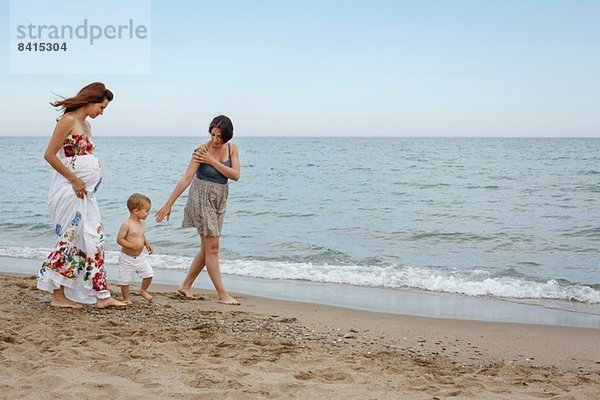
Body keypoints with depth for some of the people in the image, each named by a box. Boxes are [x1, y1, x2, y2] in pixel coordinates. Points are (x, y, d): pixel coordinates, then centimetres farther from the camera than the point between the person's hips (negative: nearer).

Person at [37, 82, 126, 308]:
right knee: (69, 240, -1)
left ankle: (102, 296, 9)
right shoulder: (68, 121, -11)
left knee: (94, 239, 6)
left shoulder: (86, 125, 16)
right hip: (69, 190, -9)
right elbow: (49, 155, -15)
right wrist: (74, 180, -14)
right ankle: (58, 296, 10)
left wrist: (84, 183, 7)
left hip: (85, 191, 9)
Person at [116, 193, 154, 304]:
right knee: (125, 280, 4)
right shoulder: (127, 224, -21)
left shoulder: (141, 222, 3)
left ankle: (143, 290, 31)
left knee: (149, 274, 4)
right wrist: (132, 245, -29)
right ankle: (126, 299, 23)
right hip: (127, 258, -7)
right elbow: (119, 239, -22)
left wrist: (147, 243, 3)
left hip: (140, 257, 7)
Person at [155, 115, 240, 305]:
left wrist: (213, 161, -20)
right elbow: (186, 179, -18)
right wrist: (168, 204, -18)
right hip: (202, 198, -6)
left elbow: (235, 175, -11)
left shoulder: (231, 148, -1)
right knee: (212, 247, -5)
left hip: (219, 200, 7)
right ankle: (222, 294, -1)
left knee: (207, 248, 11)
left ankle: (186, 286, 23)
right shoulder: (201, 150, -16)